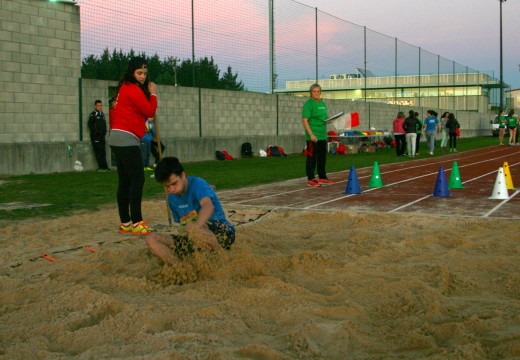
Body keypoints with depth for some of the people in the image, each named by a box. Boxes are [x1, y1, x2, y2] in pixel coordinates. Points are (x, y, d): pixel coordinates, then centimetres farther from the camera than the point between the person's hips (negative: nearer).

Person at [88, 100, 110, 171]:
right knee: (98, 152, -8)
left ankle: (104, 167, 8)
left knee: (103, 152, 5)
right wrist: (95, 132, -12)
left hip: (102, 136, 6)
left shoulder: (102, 114, 17)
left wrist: (104, 132, 7)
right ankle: (102, 166, -9)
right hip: (95, 136, -6)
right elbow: (90, 124, -8)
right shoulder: (93, 114, -3)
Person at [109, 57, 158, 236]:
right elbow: (150, 111, -10)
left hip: (117, 139, 10)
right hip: (127, 140, -10)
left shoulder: (124, 88, 18)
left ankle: (125, 223, 12)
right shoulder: (133, 89, -10)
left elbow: (114, 110, 17)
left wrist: (115, 130, 17)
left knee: (125, 181, 9)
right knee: (137, 180, -9)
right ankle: (136, 223, -9)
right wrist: (153, 94, 3)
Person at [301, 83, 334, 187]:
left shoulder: (323, 103, 15)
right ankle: (311, 179, 2)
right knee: (312, 157, -3)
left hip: (322, 135, 8)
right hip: (313, 136, -8)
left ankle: (322, 177, 24)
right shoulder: (308, 104, -9)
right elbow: (304, 120, -15)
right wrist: (311, 134, -22)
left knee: (322, 157, 14)